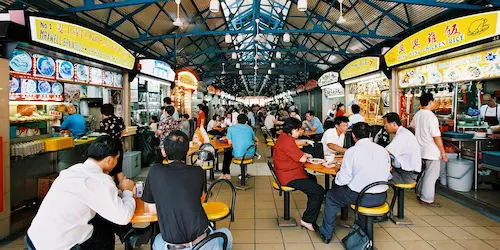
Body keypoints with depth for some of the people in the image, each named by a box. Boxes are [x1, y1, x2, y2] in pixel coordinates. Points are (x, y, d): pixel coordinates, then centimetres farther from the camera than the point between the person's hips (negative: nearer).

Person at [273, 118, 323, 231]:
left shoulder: (284, 137, 10)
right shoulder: (287, 141, -24)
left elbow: (295, 142, 34)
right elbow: (302, 159, -23)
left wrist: (306, 141, 22)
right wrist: (306, 155, -3)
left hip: (288, 172, 12)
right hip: (290, 178, -12)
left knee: (312, 179, 32)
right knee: (319, 191, -16)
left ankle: (312, 209, 41)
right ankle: (307, 220, -4)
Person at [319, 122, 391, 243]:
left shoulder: (351, 151, -15)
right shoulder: (383, 150, 0)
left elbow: (342, 180, -14)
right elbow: (388, 176, 7)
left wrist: (339, 173, 7)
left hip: (360, 197, -5)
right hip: (381, 197, 6)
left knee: (331, 196, 19)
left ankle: (326, 234, 32)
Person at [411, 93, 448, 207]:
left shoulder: (417, 115, 5)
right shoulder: (431, 117, -20)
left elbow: (412, 126, 25)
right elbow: (436, 136, -20)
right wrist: (443, 152, -13)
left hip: (420, 149, 8)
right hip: (431, 152, -8)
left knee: (423, 172, 20)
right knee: (431, 175, 1)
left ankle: (420, 193, 30)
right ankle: (427, 199, 7)